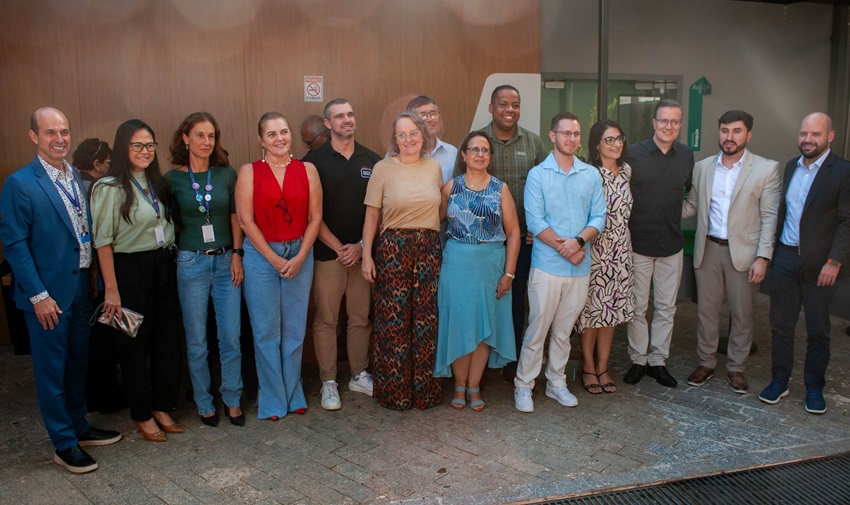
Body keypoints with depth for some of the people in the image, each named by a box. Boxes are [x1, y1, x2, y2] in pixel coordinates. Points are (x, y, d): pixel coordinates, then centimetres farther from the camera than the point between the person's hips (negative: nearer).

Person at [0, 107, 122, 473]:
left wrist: (93, 278, 6)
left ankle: (79, 427, 35)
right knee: (52, 368, 6)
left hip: (81, 288, 7)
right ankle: (64, 444, 19)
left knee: (77, 363, 18)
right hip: (48, 294, -6)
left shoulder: (77, 179, 8)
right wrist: (39, 295, -16)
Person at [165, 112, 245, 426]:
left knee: (231, 338, 3)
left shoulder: (227, 174, 4)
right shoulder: (172, 179, 0)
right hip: (191, 263, -1)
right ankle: (204, 403, 23)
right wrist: (173, 255, -3)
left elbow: (235, 217, 7)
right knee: (196, 341, 7)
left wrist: (236, 254, -1)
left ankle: (232, 400, 21)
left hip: (226, 261, 1)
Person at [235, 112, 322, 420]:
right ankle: (272, 400, 19)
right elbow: (246, 221, -7)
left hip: (300, 254, 2)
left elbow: (315, 217, 2)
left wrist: (300, 257, -9)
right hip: (260, 256, -2)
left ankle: (293, 394, 25)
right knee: (266, 331, 4)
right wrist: (275, 259, -10)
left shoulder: (307, 170, 3)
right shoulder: (249, 172, -2)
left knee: (295, 329, 8)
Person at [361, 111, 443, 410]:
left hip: (429, 250, 3)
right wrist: (367, 255, -5)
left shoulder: (434, 167, 9)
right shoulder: (383, 169, -1)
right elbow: (371, 215, 0)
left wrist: (440, 245, 11)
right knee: (394, 320, 1)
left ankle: (425, 390, 21)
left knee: (427, 320, 5)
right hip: (393, 249, -3)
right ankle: (394, 392, 17)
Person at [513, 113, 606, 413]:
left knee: (563, 331, 14)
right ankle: (524, 385, 14)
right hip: (547, 265, -3)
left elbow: (599, 217, 4)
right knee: (537, 329, 1)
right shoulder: (538, 175, -2)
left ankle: (556, 383, 27)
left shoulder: (592, 175, 9)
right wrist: (563, 247, -15)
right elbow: (534, 221, -9)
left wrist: (579, 241, -14)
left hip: (580, 267, 4)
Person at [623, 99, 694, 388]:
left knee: (666, 307, 10)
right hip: (638, 242, -3)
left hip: (672, 244, 3)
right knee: (637, 306, 5)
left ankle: (658, 361, 22)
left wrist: (674, 215, 11)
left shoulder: (686, 156, 5)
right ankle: (638, 360, 19)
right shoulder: (633, 154, -6)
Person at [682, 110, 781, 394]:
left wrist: (763, 256, -11)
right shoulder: (703, 167, 6)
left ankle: (736, 367, 24)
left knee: (743, 314, 7)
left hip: (743, 251, -2)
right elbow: (692, 206, 11)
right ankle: (706, 363, 25)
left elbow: (769, 217, -5)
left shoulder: (767, 169, -3)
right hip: (708, 248, 2)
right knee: (707, 309, 10)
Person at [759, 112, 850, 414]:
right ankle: (779, 381, 23)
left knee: (818, 330, 8)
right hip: (785, 258, 5)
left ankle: (814, 388, 23)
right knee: (781, 325, 9)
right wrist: (771, 251, 10)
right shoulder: (791, 167, 10)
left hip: (819, 264, -4)